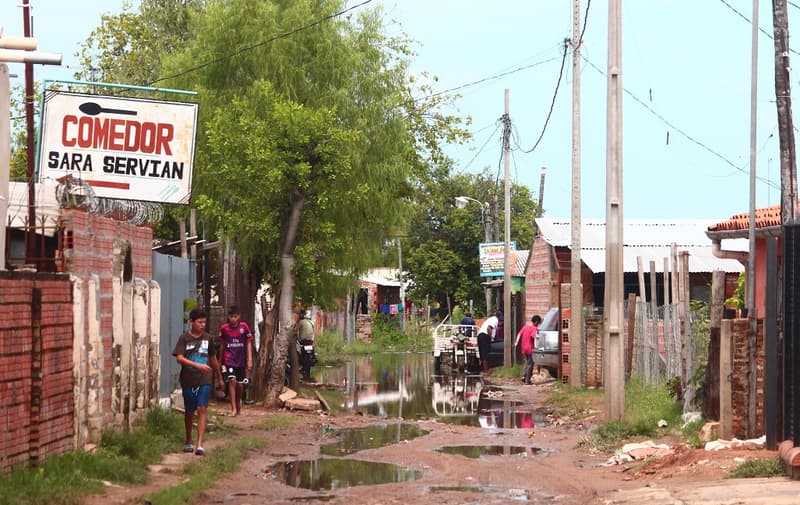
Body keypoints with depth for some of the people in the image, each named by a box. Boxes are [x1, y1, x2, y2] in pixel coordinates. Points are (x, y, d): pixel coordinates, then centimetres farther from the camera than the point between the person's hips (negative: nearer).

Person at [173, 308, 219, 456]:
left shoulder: (207, 338, 5)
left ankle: (199, 444, -16)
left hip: (204, 380, 1)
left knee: (202, 409, -10)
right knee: (189, 411, 11)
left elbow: (213, 358, 17)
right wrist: (197, 365, -28)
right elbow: (179, 358, -16)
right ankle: (188, 441, 31)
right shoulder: (184, 338, -5)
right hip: (188, 381, -1)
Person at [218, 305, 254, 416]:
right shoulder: (224, 328, -2)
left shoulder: (244, 327, -4)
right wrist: (220, 360, 17)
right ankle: (233, 408, -17)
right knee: (232, 380, -18)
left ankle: (238, 402, 36)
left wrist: (250, 360, -7)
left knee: (240, 384, 7)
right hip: (229, 360, -1)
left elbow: (249, 343, 0)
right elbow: (222, 345, 11)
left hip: (241, 360, 1)